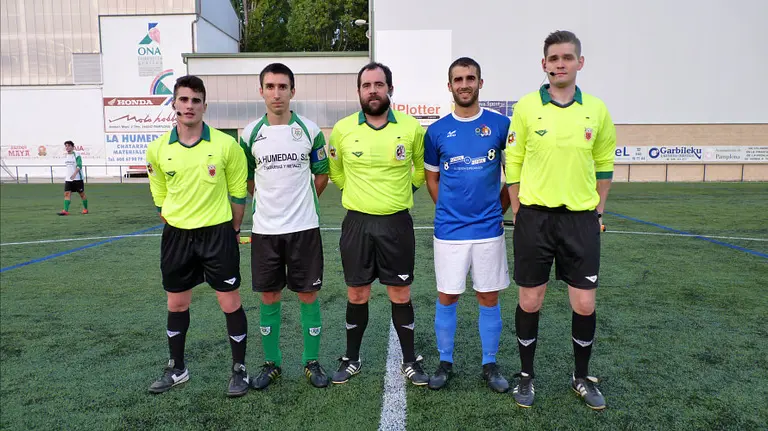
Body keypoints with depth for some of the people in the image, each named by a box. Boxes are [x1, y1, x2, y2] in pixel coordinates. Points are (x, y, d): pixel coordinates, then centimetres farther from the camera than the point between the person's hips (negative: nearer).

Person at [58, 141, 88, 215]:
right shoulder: (66, 156, 12)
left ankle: (85, 209, 21)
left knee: (82, 194, 4)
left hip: (77, 178, -6)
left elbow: (79, 166, -21)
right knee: (67, 194, -7)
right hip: (68, 179, 6)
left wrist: (74, 174, -34)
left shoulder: (77, 155, -10)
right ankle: (66, 211, -12)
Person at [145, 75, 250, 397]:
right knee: (176, 304, 15)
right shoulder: (157, 149, -1)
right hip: (176, 236, 3)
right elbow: (160, 197, 11)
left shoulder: (226, 145, -9)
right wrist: (179, 228, 11)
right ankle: (177, 368, 34)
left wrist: (232, 229, 5)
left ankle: (239, 369, 19)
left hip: (218, 233, -3)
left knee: (230, 303, 1)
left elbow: (238, 193, 0)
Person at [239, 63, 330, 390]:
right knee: (269, 297, 10)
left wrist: (300, 202, 8)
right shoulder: (250, 134, 2)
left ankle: (312, 362, 21)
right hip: (264, 229, 2)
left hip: (304, 228, -1)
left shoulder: (310, 130, -1)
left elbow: (322, 174, 9)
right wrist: (270, 201, 10)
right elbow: (247, 179, 14)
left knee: (308, 295, 6)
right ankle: (271, 363, 26)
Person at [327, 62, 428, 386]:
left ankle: (410, 361, 24)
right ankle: (352, 359, 27)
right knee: (357, 294, 10)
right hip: (357, 222, 1)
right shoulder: (342, 129, -2)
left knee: (400, 293, 7)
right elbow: (336, 172, 14)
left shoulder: (412, 128, -3)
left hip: (397, 222, 0)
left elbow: (421, 168, 13)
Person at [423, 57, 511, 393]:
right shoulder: (437, 131, 2)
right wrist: (447, 208, 3)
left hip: (489, 227, 0)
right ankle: (445, 362, 24)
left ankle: (490, 364, 25)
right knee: (447, 297, 7)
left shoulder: (500, 125, 0)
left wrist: (498, 207, 3)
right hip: (449, 229, 0)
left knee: (489, 297, 9)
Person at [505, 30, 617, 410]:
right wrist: (519, 212, -1)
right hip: (535, 218, -2)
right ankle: (526, 375, 26)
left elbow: (604, 164, 13)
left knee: (584, 304, 6)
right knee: (529, 302, 6)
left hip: (581, 219, 2)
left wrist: (596, 211, 11)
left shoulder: (597, 110, 4)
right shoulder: (526, 107, -3)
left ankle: (582, 377, 29)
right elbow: (513, 162, 0)